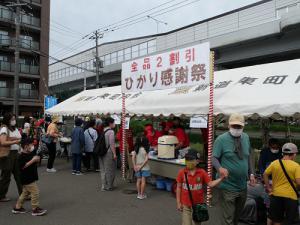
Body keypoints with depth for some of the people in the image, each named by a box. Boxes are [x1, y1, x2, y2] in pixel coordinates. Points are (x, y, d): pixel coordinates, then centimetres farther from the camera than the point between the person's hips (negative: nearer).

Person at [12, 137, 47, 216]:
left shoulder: (31, 153, 8)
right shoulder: (22, 156, -19)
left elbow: (36, 160, 23)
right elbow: (23, 166, -28)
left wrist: (37, 159, 3)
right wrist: (32, 160, -28)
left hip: (31, 177, 10)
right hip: (27, 179, -10)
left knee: (25, 193, 20)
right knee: (35, 192, -6)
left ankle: (17, 207, 33)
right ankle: (35, 209, 4)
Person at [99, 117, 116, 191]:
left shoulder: (103, 131, 9)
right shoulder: (111, 131, -13)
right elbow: (112, 144, -17)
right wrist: (114, 154, -15)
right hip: (109, 152, -7)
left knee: (103, 169, 14)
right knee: (110, 170, 5)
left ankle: (103, 186, 22)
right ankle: (109, 186, 14)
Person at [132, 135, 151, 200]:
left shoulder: (136, 149, -2)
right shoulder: (145, 149, -12)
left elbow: (133, 158, -6)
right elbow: (146, 159, -17)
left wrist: (134, 166, -3)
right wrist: (141, 166, -13)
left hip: (137, 167, 3)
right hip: (144, 168, -3)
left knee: (138, 181, 12)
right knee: (143, 181, 4)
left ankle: (139, 194, 20)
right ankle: (142, 195, 10)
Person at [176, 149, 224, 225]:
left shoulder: (202, 172, -9)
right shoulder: (182, 172, -11)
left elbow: (211, 184, -10)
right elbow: (179, 187, -3)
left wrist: (221, 178, -23)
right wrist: (178, 202, -2)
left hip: (198, 205, 1)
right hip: (186, 205, -1)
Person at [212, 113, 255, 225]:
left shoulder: (246, 138, 4)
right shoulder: (221, 139, -14)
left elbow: (248, 157, 13)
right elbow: (214, 157, -16)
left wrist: (251, 173, 8)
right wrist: (220, 168, -34)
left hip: (243, 186, 6)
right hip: (228, 187, -5)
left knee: (237, 215, 23)